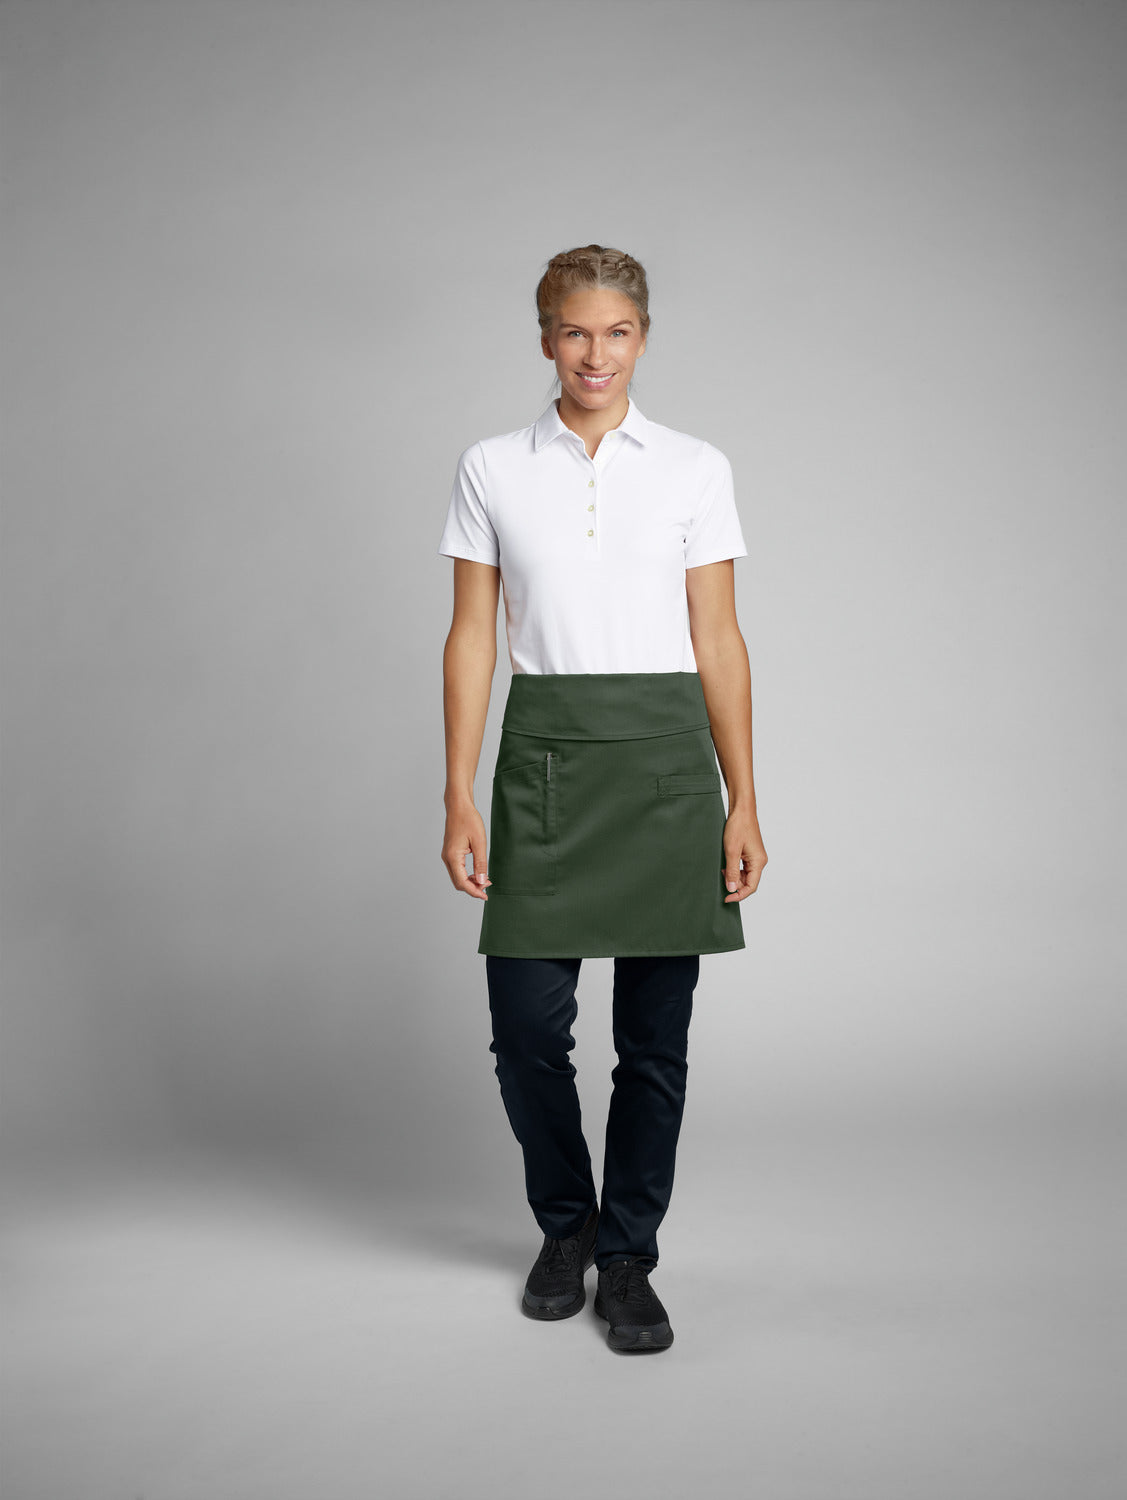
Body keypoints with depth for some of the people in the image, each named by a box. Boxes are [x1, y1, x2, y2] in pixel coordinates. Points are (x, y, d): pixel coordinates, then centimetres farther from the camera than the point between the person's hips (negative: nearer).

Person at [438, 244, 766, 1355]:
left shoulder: (694, 469, 5)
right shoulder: (491, 470, 7)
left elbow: (718, 642, 4)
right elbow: (472, 638, 5)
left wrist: (742, 803, 1)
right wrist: (459, 797, -1)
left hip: (664, 759, 0)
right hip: (544, 754, 0)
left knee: (655, 1037, 4)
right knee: (527, 1024, 0)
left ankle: (627, 1256, 22)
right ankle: (565, 1224, 27)